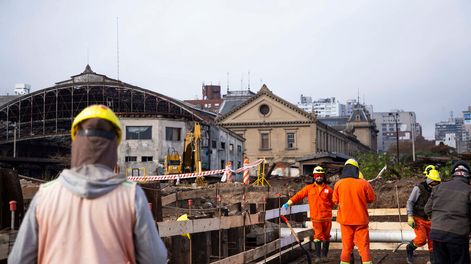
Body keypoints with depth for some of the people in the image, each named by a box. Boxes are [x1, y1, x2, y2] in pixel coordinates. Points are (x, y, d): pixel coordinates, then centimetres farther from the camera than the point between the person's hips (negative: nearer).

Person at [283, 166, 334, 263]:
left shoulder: (328, 189, 6)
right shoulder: (309, 188, 5)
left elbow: (332, 202, 15)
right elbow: (299, 195, 3)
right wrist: (288, 203, -3)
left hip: (327, 217, 2)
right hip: (316, 217, -1)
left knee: (326, 236, 9)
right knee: (318, 235, -8)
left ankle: (324, 255, 23)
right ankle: (318, 256, -4)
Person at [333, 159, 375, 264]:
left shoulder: (338, 184, -7)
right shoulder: (364, 183, -11)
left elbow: (335, 201, 5)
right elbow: (371, 198, 0)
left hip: (345, 219, 2)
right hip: (361, 219, -2)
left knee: (346, 245, 11)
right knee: (363, 245, 4)